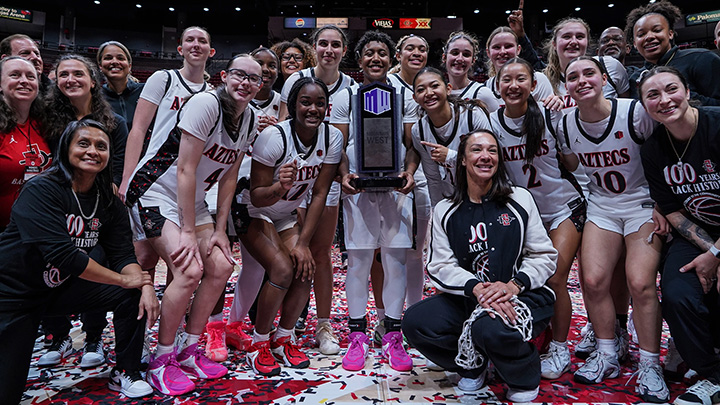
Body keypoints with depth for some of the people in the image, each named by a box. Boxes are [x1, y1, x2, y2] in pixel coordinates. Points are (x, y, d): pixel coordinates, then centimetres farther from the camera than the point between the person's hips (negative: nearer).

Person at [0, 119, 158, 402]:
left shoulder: (109, 203, -3)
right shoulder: (41, 190, -22)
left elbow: (123, 254, -7)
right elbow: (62, 255, -31)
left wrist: (146, 286, -27)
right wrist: (124, 279, -24)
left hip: (60, 289, 6)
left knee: (135, 295, -12)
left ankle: (125, 374, 5)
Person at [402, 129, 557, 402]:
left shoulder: (520, 199, 2)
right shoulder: (445, 211, 6)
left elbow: (544, 255, 0)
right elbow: (440, 266, -4)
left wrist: (514, 285, -19)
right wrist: (476, 288, -23)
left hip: (522, 297, -3)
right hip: (468, 299, 3)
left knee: (490, 328, -35)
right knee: (415, 321, -17)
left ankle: (524, 379, 2)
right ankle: (473, 365, 11)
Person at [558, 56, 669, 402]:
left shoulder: (635, 113, -15)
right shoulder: (566, 125, -3)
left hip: (644, 203, -3)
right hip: (601, 207, 4)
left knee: (640, 283, -17)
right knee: (592, 280, -10)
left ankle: (650, 366, 2)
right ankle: (608, 354, 12)